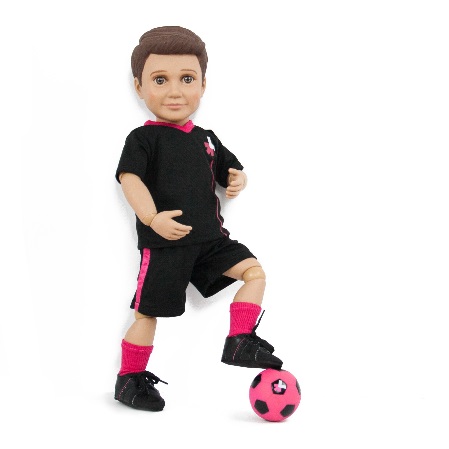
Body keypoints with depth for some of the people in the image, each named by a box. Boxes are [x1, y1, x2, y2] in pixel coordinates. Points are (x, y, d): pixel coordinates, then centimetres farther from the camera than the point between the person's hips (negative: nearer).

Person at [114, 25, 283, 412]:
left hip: (209, 238, 6)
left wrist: (237, 181, -4)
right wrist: (152, 218, -33)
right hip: (163, 243, -5)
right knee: (148, 313, 3)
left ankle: (239, 342, -2)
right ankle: (130, 380, 19)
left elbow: (229, 171, 21)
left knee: (254, 271, -5)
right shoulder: (143, 138, -7)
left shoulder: (207, 139, 11)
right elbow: (129, 178, -18)